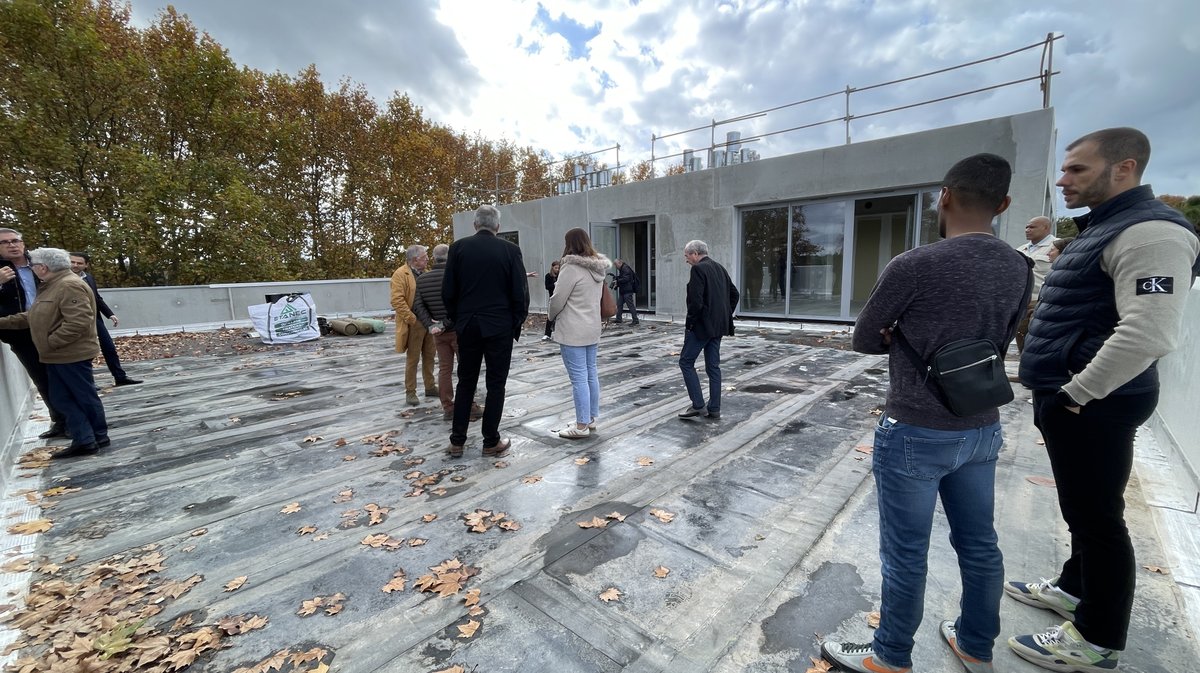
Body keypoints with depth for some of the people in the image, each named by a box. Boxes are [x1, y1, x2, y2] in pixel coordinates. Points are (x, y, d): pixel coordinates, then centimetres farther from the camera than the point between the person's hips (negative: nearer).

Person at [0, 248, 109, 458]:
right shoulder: (53, 286, 15)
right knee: (62, 400, 11)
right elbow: (32, 317, 22)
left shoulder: (69, 285, -18)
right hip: (57, 356, 10)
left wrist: (51, 342, -19)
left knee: (85, 397, 2)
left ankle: (99, 438, 14)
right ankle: (84, 441, 14)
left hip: (72, 355, -10)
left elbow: (79, 322, -27)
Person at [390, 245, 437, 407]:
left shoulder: (425, 274, 14)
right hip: (413, 324, -7)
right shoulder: (400, 274, -10)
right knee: (413, 359, 1)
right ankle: (410, 392, 11)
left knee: (429, 356, 14)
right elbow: (397, 301, -17)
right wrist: (413, 319, -19)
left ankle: (430, 387, 26)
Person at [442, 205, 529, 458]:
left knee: (465, 382, 13)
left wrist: (456, 318, 14)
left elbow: (448, 290, 1)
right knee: (496, 384, 6)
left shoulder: (458, 247, 0)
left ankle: (457, 441, 18)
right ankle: (491, 442, 14)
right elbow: (520, 292, -7)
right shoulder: (510, 250, -5)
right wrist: (517, 323, 5)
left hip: (467, 326, 3)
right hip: (500, 326, -2)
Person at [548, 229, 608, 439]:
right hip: (592, 328, 9)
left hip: (573, 331, -9)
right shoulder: (597, 268, 9)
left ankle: (582, 426, 4)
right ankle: (591, 418, 25)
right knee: (591, 374, 14)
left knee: (579, 377, -4)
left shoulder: (572, 268, -17)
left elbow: (558, 299, -13)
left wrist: (551, 315, 8)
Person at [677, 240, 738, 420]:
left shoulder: (698, 269, -13)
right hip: (718, 325, 9)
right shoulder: (720, 268, 13)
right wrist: (725, 316, 17)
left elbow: (696, 300, -21)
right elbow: (734, 294, 17)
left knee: (686, 362, 2)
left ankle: (698, 405, 1)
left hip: (702, 325, -8)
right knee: (713, 366, 11)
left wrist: (689, 323, -10)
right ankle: (714, 409, 16)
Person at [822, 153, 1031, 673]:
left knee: (905, 553, 9)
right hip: (983, 428, 7)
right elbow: (999, 342, 13)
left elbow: (863, 340, -9)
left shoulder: (914, 266, -19)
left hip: (916, 434, -7)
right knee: (979, 544, 21)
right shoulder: (1018, 269, 3)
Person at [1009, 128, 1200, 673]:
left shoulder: (1149, 232, -16)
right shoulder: (1100, 229, 15)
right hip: (1066, 397, 10)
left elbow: (1147, 334, -27)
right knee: (1084, 508, 22)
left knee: (1097, 516, 3)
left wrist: (1075, 393, -20)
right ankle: (1073, 589, 40)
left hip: (1089, 404, -10)